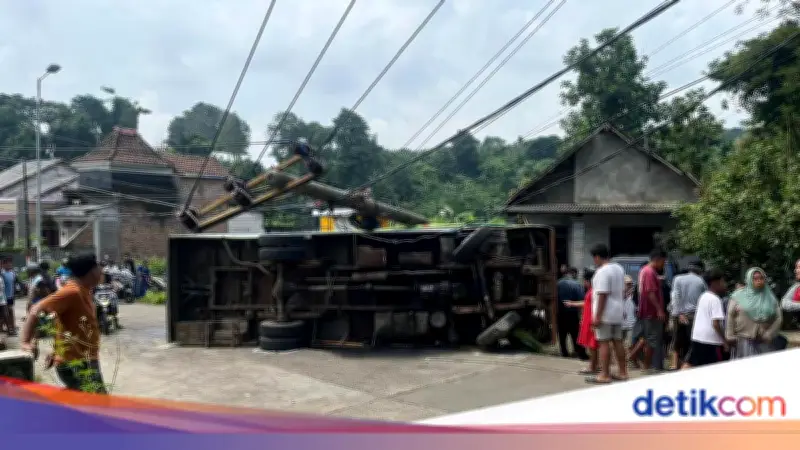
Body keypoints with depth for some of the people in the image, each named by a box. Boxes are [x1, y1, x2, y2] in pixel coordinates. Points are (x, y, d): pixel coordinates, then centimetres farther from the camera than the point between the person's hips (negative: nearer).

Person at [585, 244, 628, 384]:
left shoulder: (602, 271, -17)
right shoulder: (619, 268, 12)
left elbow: (602, 295, -21)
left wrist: (597, 316, -20)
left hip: (605, 313, -9)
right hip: (618, 312, 9)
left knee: (603, 342, -5)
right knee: (618, 341, 13)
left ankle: (604, 375, -4)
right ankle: (623, 373, 18)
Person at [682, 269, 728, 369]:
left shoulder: (703, 296, 12)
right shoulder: (716, 299, -13)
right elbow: (716, 323, -19)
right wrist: (724, 341, -14)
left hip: (697, 336, 8)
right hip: (711, 339, -8)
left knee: (689, 363, 8)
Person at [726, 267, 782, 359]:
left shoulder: (770, 298, 8)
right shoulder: (738, 296, 3)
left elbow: (778, 318, 6)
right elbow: (730, 316, 1)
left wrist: (768, 335, -4)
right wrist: (730, 337, -4)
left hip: (763, 343, 2)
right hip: (742, 341, -1)